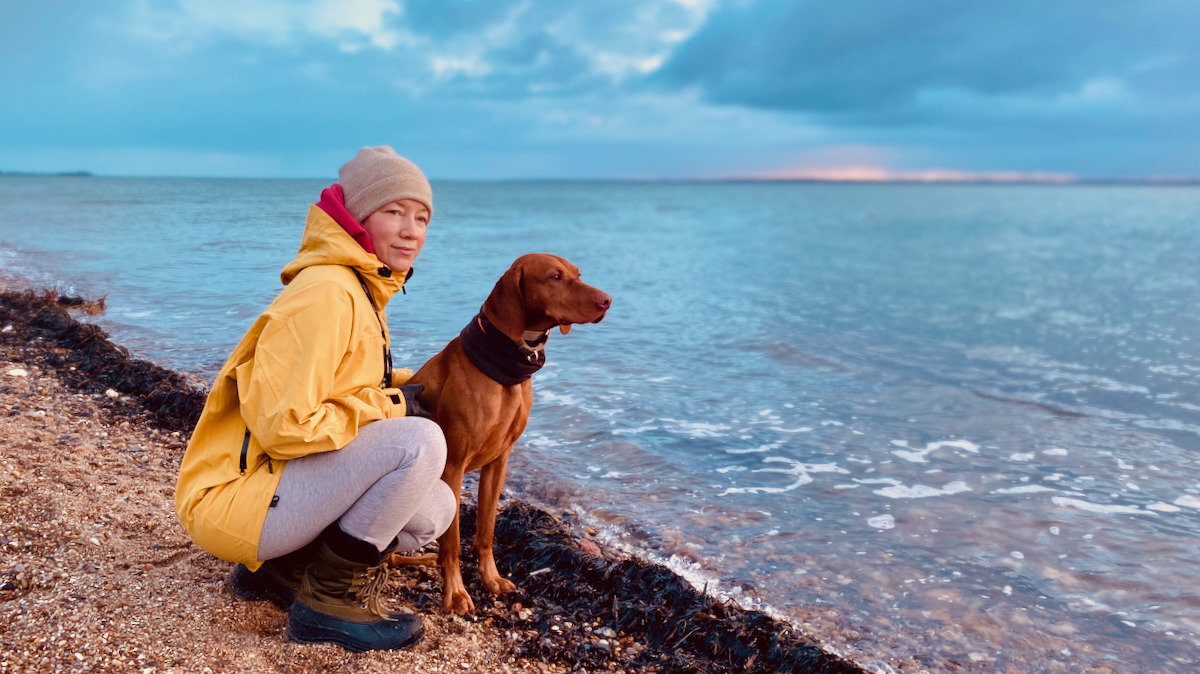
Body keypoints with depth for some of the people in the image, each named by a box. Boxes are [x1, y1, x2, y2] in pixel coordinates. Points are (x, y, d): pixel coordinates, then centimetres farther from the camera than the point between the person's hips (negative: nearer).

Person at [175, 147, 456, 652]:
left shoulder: (362, 288, 10)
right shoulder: (324, 292, -20)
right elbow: (284, 427, -26)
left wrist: (407, 386, -3)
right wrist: (392, 404, -17)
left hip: (281, 480, 9)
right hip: (231, 499, -9)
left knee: (436, 510, 6)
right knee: (419, 442, -24)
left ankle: (279, 571, 12)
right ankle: (327, 604, -8)